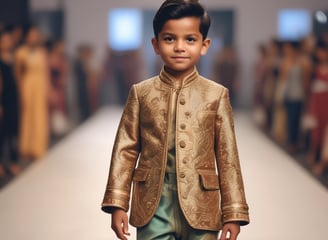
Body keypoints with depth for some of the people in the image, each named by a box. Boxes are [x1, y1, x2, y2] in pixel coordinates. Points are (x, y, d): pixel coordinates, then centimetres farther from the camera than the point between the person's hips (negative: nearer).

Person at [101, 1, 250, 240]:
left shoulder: (217, 95, 1)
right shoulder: (141, 93, 3)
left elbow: (228, 157, 1)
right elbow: (125, 150, 4)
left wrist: (233, 213, -1)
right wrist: (117, 204, -2)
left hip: (201, 210, 0)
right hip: (153, 209, 0)